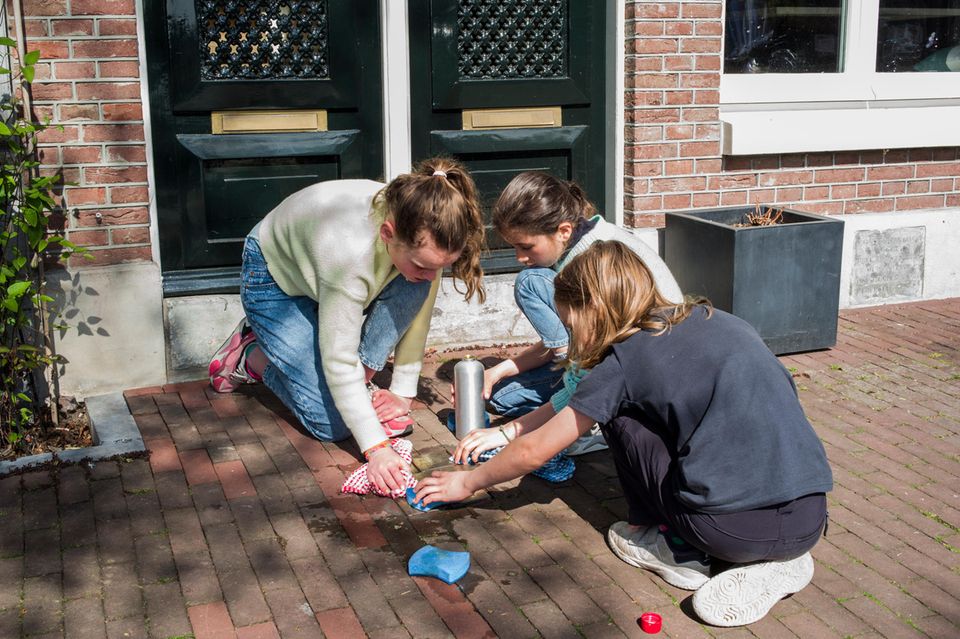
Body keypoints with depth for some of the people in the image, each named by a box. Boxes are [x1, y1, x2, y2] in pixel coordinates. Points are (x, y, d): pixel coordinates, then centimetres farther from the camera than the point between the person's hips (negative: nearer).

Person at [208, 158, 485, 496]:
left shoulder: (423, 236, -26)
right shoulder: (350, 250, -43)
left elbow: (417, 315, -12)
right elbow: (338, 361, -37)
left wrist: (402, 392, -12)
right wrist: (376, 448, -37)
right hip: (274, 280, -6)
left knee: (412, 288, -26)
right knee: (332, 424, -14)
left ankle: (361, 385, -8)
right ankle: (251, 355, 9)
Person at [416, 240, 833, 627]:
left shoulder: (628, 357, -1)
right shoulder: (713, 320, 19)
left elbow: (533, 452, 10)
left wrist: (467, 483, 28)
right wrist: (506, 431, 37)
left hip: (737, 528, -6)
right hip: (812, 517, 6)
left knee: (620, 416, 12)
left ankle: (678, 553, 14)